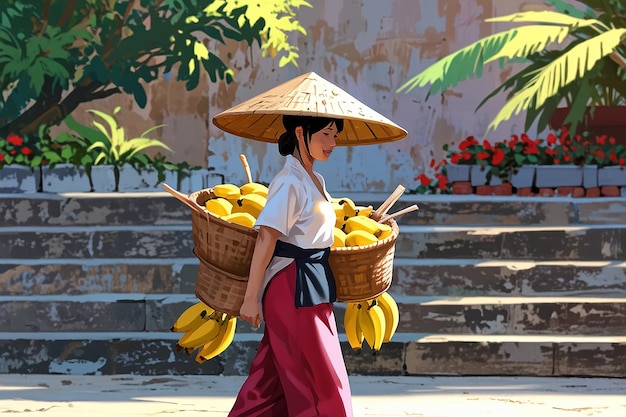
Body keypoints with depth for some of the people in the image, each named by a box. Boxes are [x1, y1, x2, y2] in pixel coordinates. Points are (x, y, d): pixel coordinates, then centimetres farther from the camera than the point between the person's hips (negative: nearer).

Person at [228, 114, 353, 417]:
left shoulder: (315, 181, 13)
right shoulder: (291, 181, -15)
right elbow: (266, 237, -19)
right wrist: (251, 297, -22)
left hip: (312, 287, 9)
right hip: (292, 288, -9)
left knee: (276, 380, 12)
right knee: (321, 382, -3)